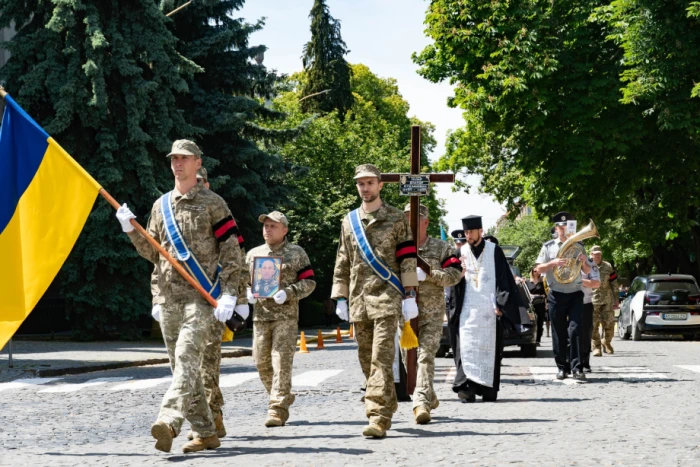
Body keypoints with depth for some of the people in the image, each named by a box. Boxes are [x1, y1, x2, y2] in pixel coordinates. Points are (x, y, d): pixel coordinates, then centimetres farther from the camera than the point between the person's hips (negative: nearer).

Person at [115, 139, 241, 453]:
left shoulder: (213, 204, 1)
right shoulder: (161, 205, 16)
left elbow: (231, 252, -3)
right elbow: (152, 253, 18)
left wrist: (228, 295, -13)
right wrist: (130, 229, 2)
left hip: (202, 296, -6)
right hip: (170, 298, 6)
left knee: (187, 357, -21)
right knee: (183, 366, 6)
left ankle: (169, 421, -35)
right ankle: (205, 433, 13)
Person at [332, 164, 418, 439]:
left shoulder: (396, 219, 3)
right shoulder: (349, 222, 14)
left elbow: (407, 259, 0)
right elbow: (342, 263, 17)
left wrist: (409, 295, -6)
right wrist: (340, 297, 11)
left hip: (387, 298, -5)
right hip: (358, 300, 5)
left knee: (381, 358, -14)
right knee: (366, 359, 9)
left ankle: (379, 417, -20)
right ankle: (388, 405, 24)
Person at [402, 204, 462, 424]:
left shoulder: (441, 248, 4)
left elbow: (455, 274, -6)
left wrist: (427, 274, -17)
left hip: (432, 314, -3)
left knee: (426, 356, -14)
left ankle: (421, 404, -21)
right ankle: (430, 398, 25)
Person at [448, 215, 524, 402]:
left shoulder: (494, 251, 2)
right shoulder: (462, 252, 9)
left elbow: (503, 278, 1)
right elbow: (455, 280, 9)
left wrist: (499, 304, -7)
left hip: (489, 309, -1)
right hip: (468, 309, 2)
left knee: (489, 349, 2)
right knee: (467, 349, -8)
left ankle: (488, 389, 7)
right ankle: (468, 387, -13)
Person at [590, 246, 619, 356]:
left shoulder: (608, 267, 8)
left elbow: (614, 284, 12)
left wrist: (616, 299, 10)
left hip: (607, 300, 2)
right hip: (592, 300, -2)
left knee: (609, 324, 3)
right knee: (593, 326, -4)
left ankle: (607, 343, 24)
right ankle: (596, 347, 3)